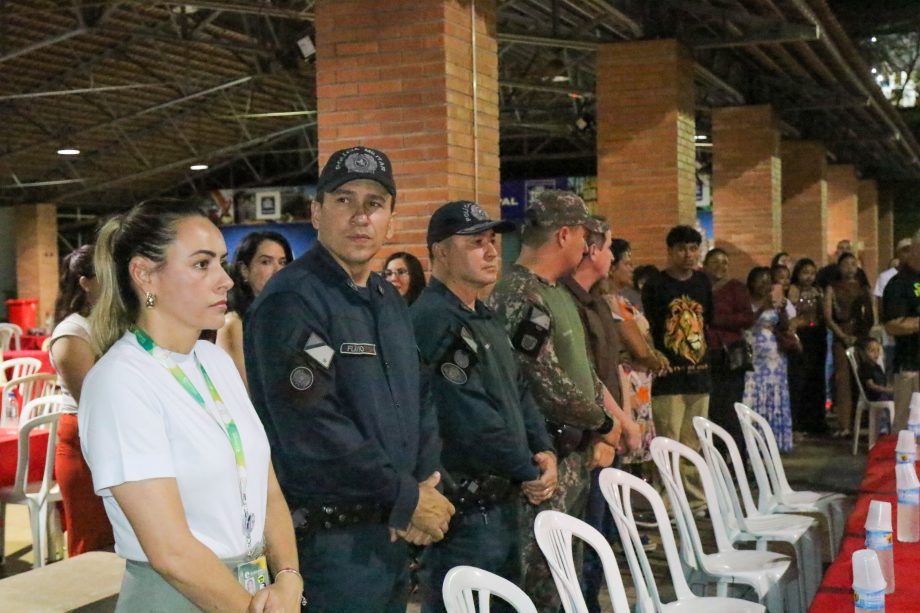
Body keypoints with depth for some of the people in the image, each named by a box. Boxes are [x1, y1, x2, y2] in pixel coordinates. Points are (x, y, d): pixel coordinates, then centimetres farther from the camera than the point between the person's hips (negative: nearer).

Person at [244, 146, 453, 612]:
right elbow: (312, 430, -23)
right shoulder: (291, 301, -16)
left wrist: (426, 483, -3)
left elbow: (420, 403, 15)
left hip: (394, 534, 8)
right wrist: (406, 499, -16)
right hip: (329, 539, -8)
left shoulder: (391, 301, 13)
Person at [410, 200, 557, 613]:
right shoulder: (434, 319, -19)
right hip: (464, 510, -10)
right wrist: (529, 472, -12)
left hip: (501, 500, 10)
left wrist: (545, 451, 0)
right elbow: (471, 418, -23)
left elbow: (518, 390, 17)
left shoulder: (484, 317, 15)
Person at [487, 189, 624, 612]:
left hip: (576, 458, 10)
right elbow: (550, 389, -22)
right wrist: (605, 425, -7)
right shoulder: (519, 298, -18)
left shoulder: (557, 293, 14)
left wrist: (602, 439, 7)